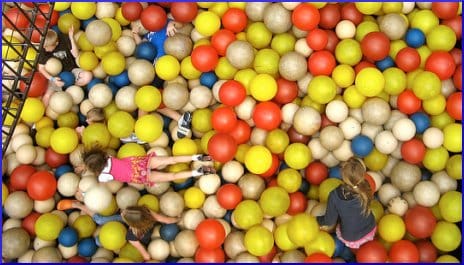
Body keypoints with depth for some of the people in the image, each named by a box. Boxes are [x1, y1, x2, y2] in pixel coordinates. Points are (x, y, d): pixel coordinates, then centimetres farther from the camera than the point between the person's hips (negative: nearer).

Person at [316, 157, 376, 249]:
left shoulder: (335, 195, -33)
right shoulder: (366, 189, -26)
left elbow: (330, 221, -18)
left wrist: (315, 220, 1)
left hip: (351, 238, -1)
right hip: (371, 231, 2)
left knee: (338, 228, 30)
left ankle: (354, 245, 19)